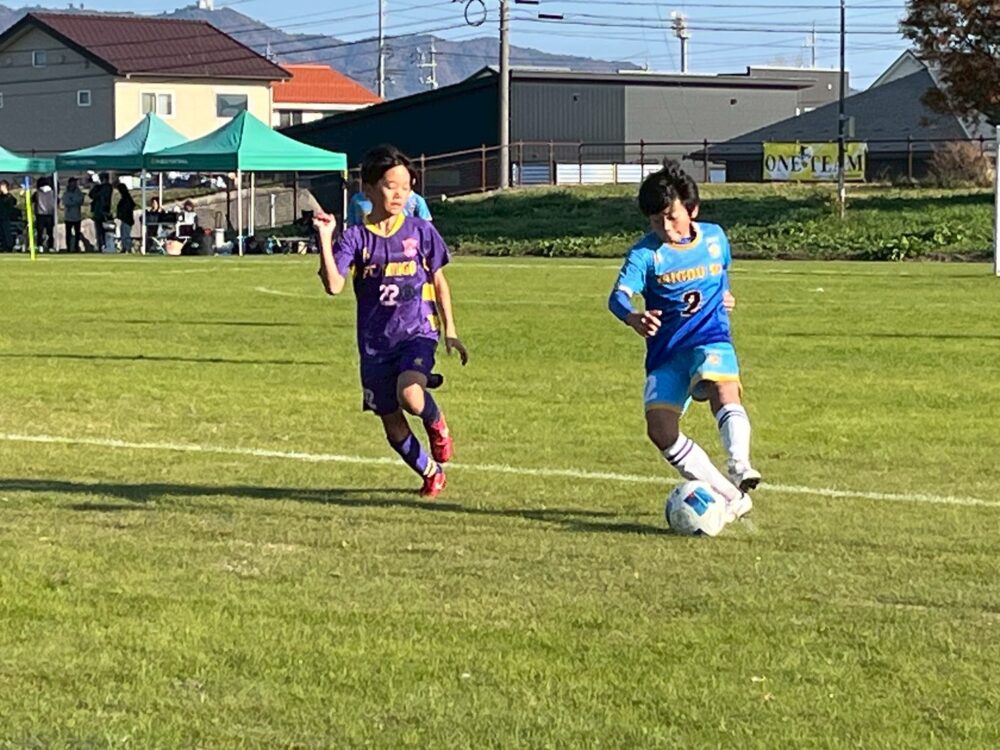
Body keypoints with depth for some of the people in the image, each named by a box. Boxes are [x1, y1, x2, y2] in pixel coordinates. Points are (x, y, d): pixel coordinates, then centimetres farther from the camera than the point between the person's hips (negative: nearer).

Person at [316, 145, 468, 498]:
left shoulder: (421, 231, 0)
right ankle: (432, 473, 34)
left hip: (417, 332, -2)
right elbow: (333, 285, -16)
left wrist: (450, 330, 9)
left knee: (409, 395, -31)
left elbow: (438, 281, 11)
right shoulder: (356, 237, -4)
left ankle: (437, 425, 4)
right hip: (375, 342, 2)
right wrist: (325, 239, -26)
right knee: (392, 424, 7)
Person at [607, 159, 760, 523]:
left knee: (723, 389, -33)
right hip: (666, 349, 0)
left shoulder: (715, 237, 5)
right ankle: (730, 497, -4)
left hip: (710, 338, 0)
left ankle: (740, 467, -47)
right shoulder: (645, 253, -7)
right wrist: (633, 318, -45)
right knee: (660, 430, -13)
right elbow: (619, 295, -25)